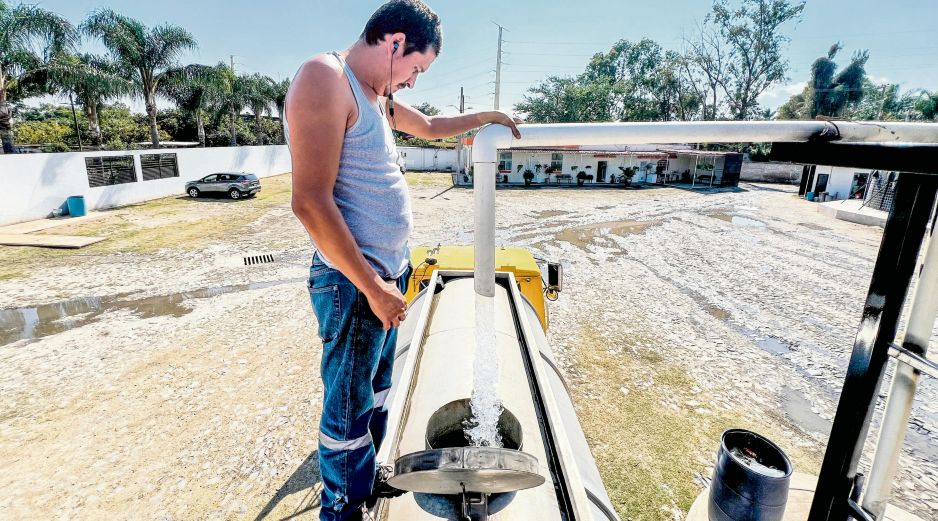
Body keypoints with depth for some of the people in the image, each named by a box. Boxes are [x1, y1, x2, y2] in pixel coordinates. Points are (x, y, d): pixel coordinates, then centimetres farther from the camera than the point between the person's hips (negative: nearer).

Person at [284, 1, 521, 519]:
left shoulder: (377, 94, 14)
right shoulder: (326, 78, -16)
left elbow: (430, 126, 33)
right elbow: (311, 202, -23)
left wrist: (487, 115, 34)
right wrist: (372, 288, -20)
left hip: (387, 272, 10)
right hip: (354, 281, -10)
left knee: (377, 387, 23)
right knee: (349, 404, 8)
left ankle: (367, 477, 44)